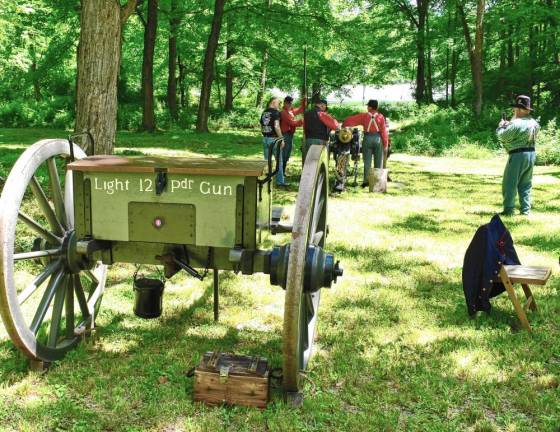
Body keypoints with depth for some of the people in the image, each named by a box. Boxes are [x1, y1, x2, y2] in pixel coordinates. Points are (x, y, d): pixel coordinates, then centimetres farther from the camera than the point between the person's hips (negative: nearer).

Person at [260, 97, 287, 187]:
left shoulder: (264, 113, 11)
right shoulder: (276, 112, -10)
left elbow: (261, 128, 14)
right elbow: (276, 126, -19)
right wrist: (281, 139, -15)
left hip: (265, 138, 6)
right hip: (274, 138, -6)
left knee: (267, 161, 12)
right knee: (279, 161, 4)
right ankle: (280, 181, 7)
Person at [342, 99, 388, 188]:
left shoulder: (364, 116, -2)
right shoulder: (380, 116, -3)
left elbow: (350, 120, -2)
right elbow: (384, 130, -5)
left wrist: (343, 125, 14)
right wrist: (386, 143, 0)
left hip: (367, 138, 0)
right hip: (378, 138, 0)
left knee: (367, 161, 5)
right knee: (378, 161, 8)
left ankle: (366, 180, 1)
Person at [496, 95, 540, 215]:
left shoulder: (516, 124, -18)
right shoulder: (534, 123, 8)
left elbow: (502, 137, -12)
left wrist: (501, 126, 7)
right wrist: (509, 125, 15)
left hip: (518, 155, -8)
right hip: (531, 154, 8)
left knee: (509, 184, 0)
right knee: (525, 185, 15)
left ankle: (508, 210, -1)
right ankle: (525, 210, 15)